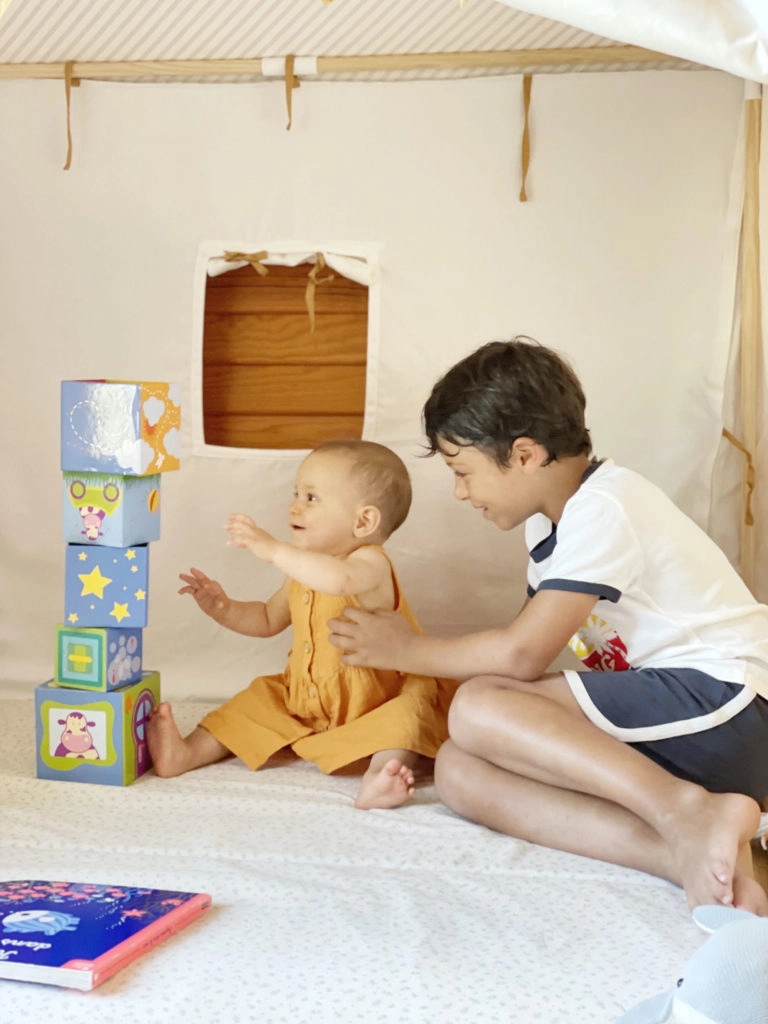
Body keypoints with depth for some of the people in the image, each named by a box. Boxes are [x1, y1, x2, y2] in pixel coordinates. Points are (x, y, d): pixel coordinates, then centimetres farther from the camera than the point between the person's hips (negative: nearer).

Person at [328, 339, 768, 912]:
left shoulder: (604, 509, -15)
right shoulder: (551, 521, 15)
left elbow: (523, 654, -19)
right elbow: (534, 641, 19)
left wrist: (406, 651, -4)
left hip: (717, 700, -10)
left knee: (479, 710, -23)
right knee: (460, 772, -11)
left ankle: (686, 811, -25)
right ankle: (688, 853, -24)